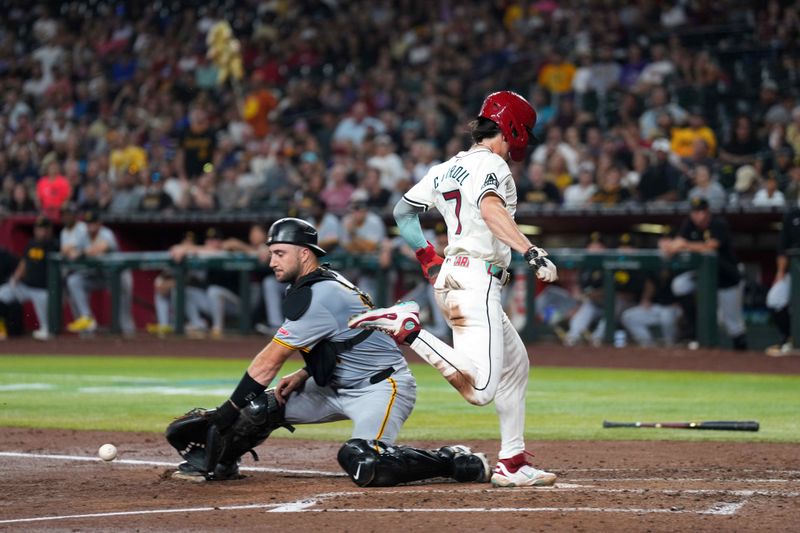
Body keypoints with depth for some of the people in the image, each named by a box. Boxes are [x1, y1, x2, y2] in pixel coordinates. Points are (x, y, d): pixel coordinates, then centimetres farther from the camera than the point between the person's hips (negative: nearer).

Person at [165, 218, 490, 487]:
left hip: (382, 388, -10)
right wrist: (304, 375, 3)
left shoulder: (317, 296, -22)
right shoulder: (325, 283, 8)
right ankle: (217, 463, 25)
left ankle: (456, 463, -17)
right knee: (262, 407, 3)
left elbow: (269, 362, -21)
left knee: (363, 466, -32)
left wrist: (226, 412, -17)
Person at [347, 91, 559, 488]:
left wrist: (429, 260, 26)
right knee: (481, 388, -23)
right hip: (476, 278, -10)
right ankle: (406, 328, -24)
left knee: (515, 363, 20)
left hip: (449, 276, 10)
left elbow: (403, 211, 24)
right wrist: (532, 253, -35)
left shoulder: (447, 168, 19)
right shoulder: (491, 164, -6)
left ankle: (513, 464, 17)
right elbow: (490, 209, -26)